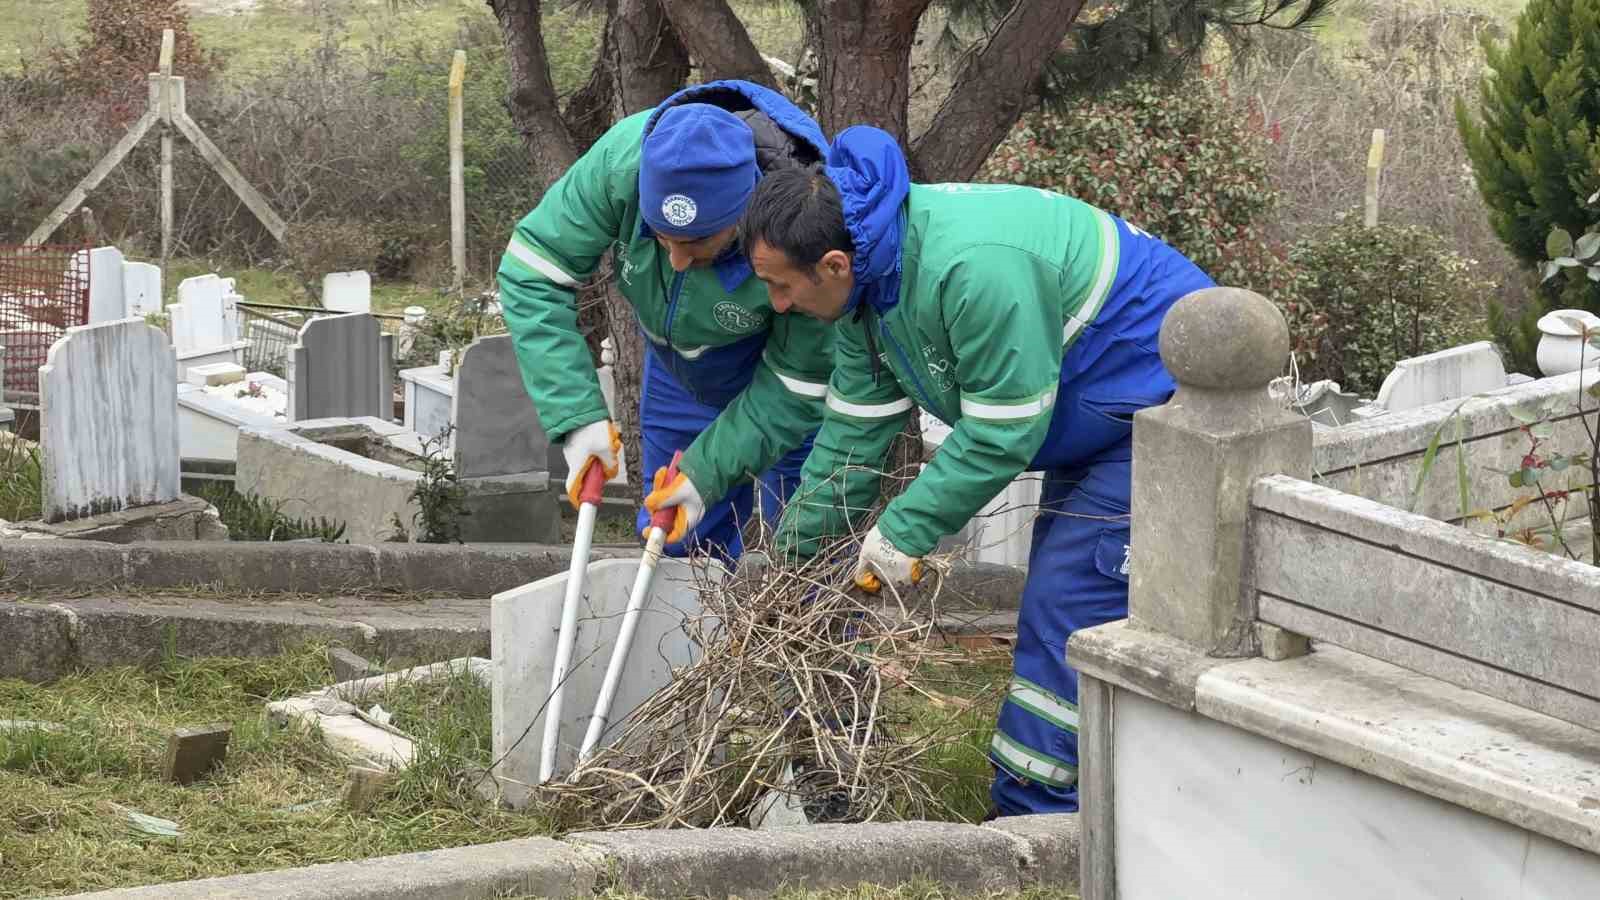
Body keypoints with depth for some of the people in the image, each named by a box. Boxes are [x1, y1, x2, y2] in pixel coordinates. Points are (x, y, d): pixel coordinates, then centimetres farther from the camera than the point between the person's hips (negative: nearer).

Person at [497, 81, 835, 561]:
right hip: (678, 371, 3)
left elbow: (798, 382, -25)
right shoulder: (623, 158, -35)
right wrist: (577, 415, -32)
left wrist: (708, 472, -28)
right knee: (675, 552, 12)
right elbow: (532, 273, -26)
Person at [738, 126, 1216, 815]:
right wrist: (793, 556, 8)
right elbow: (855, 429, 5)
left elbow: (1000, 432, -28)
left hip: (1160, 391, -10)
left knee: (1070, 609, -14)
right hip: (1091, 411, 10)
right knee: (1059, 602, 14)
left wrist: (903, 532, -18)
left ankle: (1032, 815, -9)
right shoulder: (868, 277, -3)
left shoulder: (974, 268, -35)